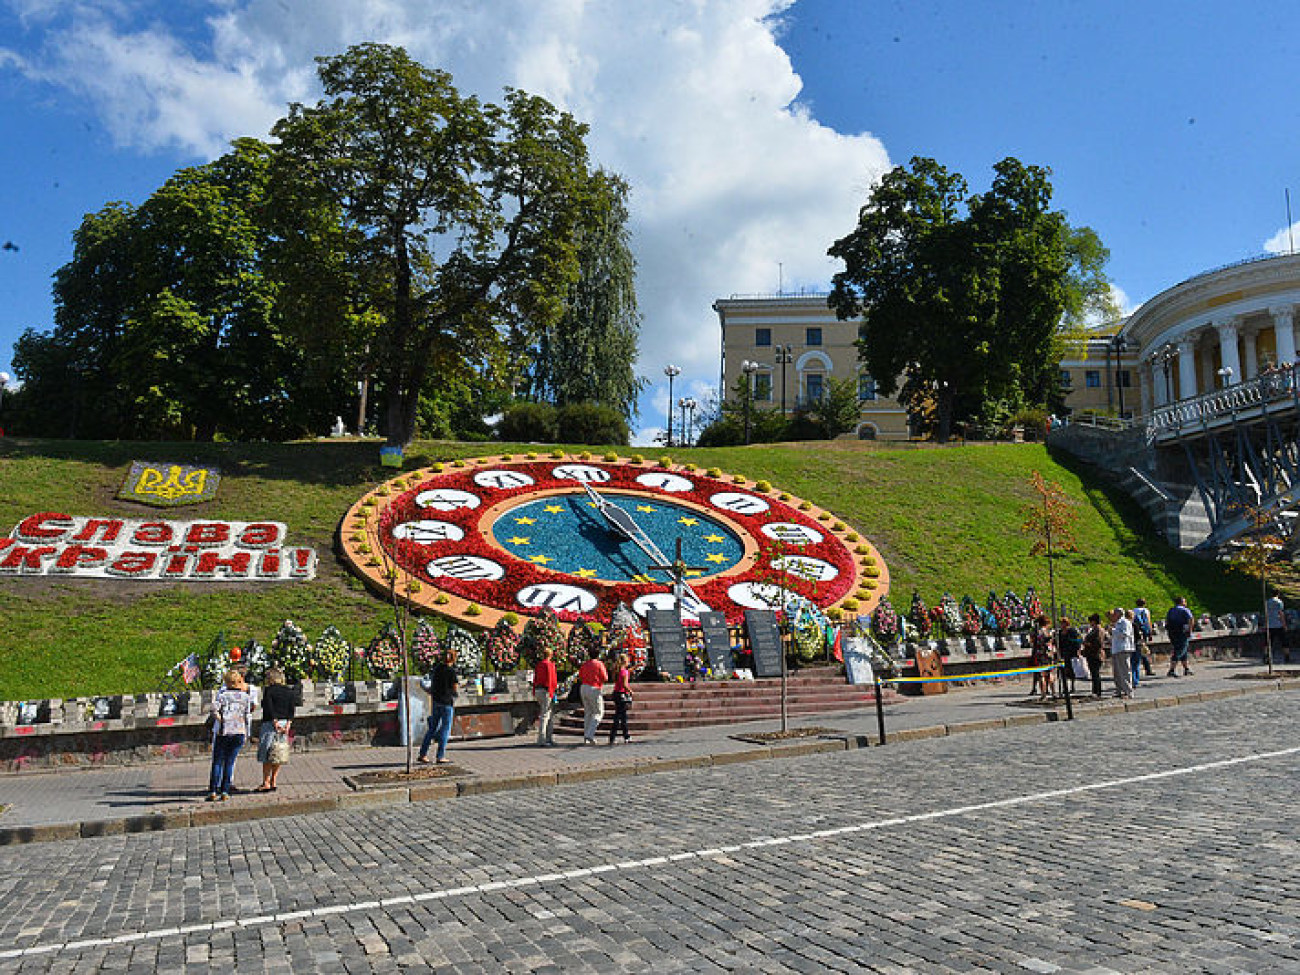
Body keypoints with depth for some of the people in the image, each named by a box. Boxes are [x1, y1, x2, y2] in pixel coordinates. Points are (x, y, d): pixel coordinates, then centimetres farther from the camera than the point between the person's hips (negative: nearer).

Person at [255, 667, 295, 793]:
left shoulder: (269, 690, -6)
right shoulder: (289, 692, 10)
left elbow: (269, 708, -14)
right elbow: (291, 710, 3)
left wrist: (275, 722, -14)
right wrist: (288, 724, -1)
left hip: (270, 724, -6)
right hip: (284, 725, 6)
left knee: (267, 755, -1)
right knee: (278, 755, 10)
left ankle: (266, 783, -1)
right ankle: (273, 782, 12)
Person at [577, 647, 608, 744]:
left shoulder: (584, 665, 9)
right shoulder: (599, 664, -7)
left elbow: (580, 678, 11)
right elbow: (605, 678, -6)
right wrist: (605, 671, 12)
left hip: (584, 688, 6)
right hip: (595, 690, -6)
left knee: (588, 713, 14)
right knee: (598, 713, 2)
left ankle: (586, 738, 13)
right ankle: (589, 735, -11)